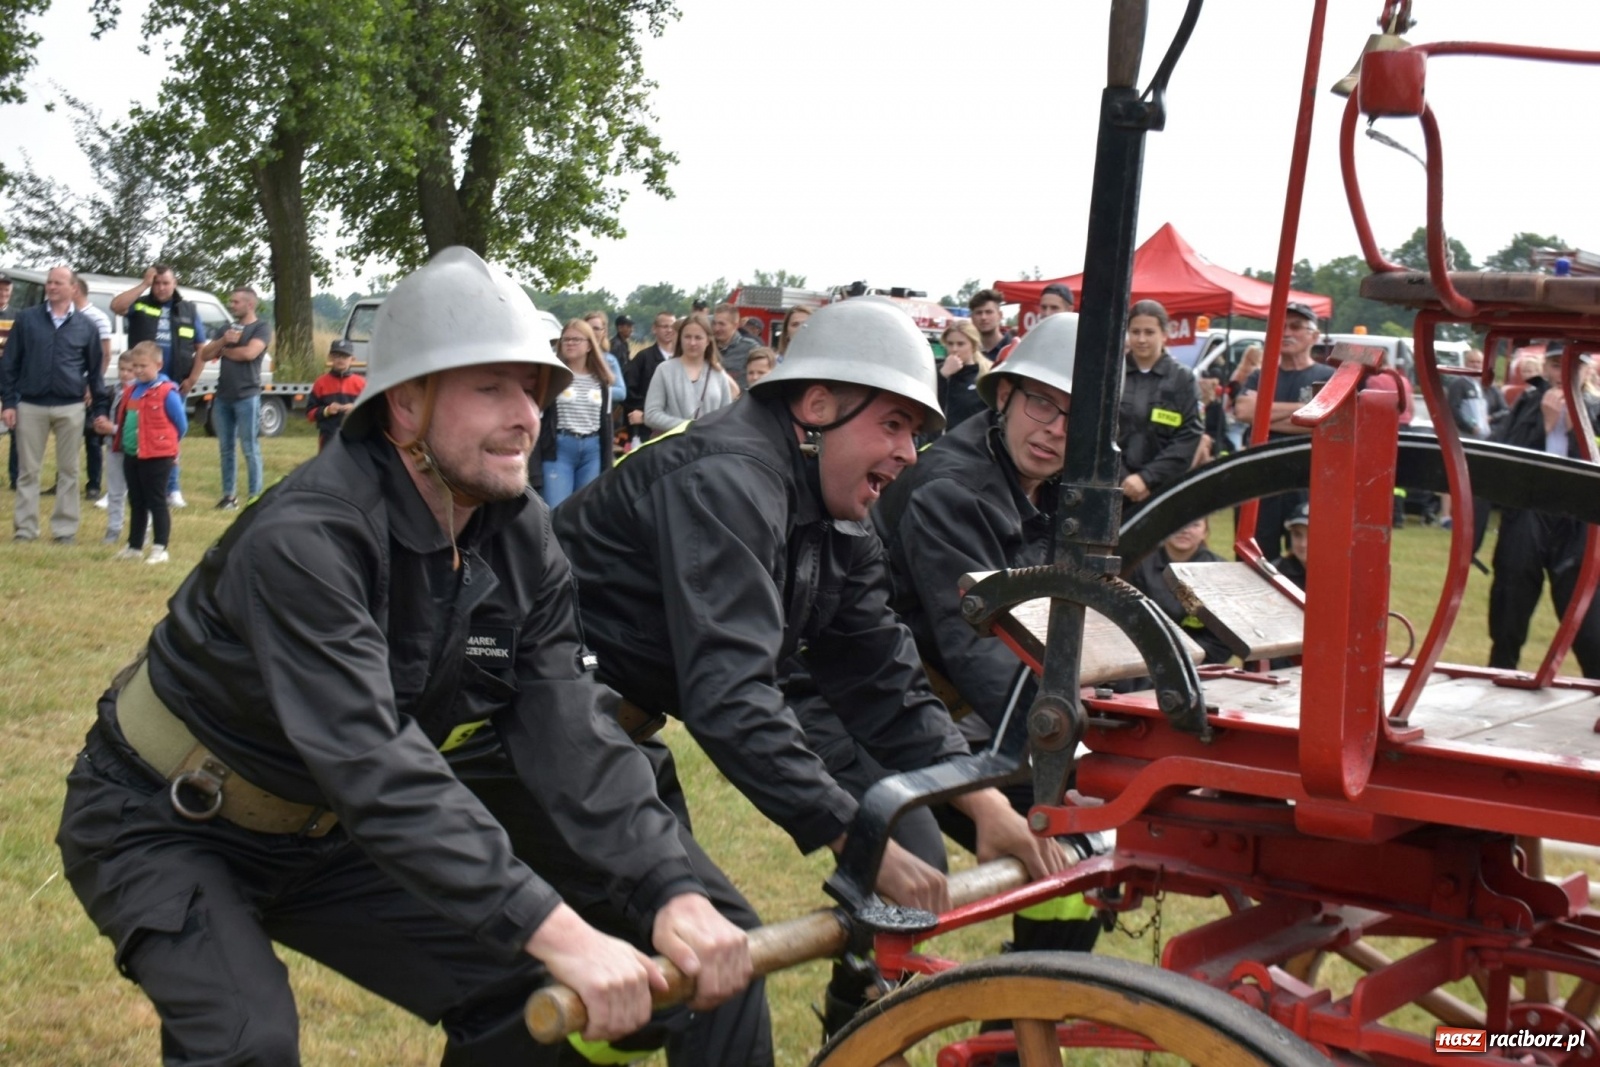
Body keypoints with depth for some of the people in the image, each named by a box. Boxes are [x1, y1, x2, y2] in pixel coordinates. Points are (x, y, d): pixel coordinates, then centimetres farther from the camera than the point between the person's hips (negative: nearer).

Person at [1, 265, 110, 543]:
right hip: (30, 406, -1)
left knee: (68, 471, 5)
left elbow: (95, 372, 10)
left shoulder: (86, 326, 6)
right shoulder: (26, 319, 4)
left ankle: (65, 529, 12)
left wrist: (100, 410, 5)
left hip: (70, 408, 1)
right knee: (28, 470, 3)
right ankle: (25, 529, 9)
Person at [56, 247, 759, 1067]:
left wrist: (671, 893, -32)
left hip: (315, 838, 6)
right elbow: (375, 764, -42)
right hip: (166, 827, -6)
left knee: (526, 1000, -4)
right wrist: (556, 932, -48)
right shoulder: (303, 539, -32)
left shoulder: (521, 543, -10)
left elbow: (569, 734, -17)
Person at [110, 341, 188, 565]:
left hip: (156, 457, -8)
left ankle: (160, 549, 1)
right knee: (136, 503, 15)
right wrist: (122, 443, 12)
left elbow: (181, 425, -7)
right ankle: (134, 547, 23)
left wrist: (163, 444, 4)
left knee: (156, 503, -2)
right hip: (131, 456, 8)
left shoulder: (166, 393, -13)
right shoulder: (132, 391, 9)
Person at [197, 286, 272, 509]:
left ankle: (255, 496, -3)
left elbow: (249, 353, -17)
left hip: (247, 397, -7)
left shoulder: (262, 327, -1)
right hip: (223, 396, 7)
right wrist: (223, 340, -5)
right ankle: (229, 495, 12)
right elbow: (204, 355, 12)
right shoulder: (228, 328, 18)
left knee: (250, 449, -5)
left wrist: (225, 350, 0)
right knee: (226, 448, 7)